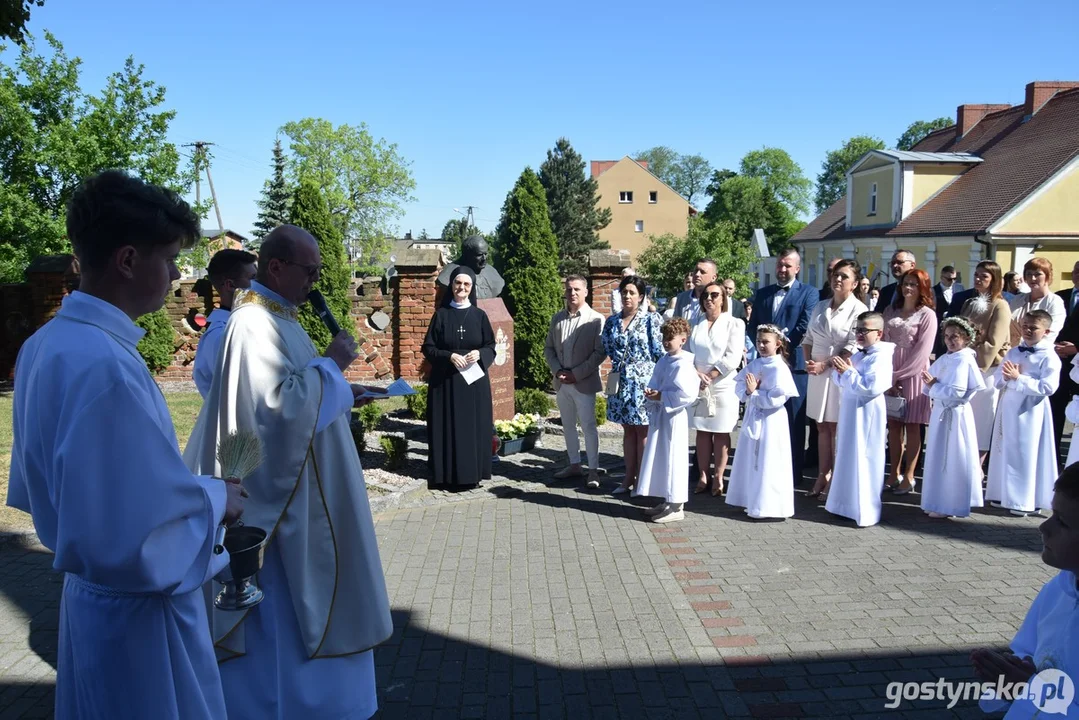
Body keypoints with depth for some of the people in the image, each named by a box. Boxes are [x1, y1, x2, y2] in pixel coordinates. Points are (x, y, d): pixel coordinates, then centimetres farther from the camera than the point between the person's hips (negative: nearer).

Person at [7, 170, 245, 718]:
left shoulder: (47, 344, 1)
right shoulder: (106, 365, -29)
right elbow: (135, 537, -32)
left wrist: (192, 489, 9)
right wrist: (215, 500, -15)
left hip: (90, 592, 9)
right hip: (137, 613, -9)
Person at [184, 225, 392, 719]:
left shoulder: (277, 317, 11)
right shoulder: (256, 323, -21)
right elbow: (284, 403, -30)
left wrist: (342, 394, 7)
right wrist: (331, 364, -18)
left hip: (296, 487, 11)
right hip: (278, 491, -11)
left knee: (295, 600, 21)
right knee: (281, 604, 3)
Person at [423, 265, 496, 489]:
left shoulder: (479, 315, 5)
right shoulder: (441, 314, 1)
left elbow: (491, 347, 7)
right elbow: (428, 348, 0)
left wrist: (479, 354, -14)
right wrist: (450, 356, -16)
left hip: (475, 380, 1)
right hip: (446, 380, -1)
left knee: (473, 426, 3)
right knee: (448, 427, 0)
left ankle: (471, 473, 12)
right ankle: (447, 475, 8)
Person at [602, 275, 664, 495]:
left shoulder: (651, 319, -4)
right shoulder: (612, 321, 9)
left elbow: (659, 350, -6)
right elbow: (608, 348, 11)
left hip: (642, 381, -4)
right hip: (621, 381, 4)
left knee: (642, 431, 3)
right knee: (628, 430, 12)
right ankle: (629, 477, 19)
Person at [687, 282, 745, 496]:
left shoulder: (734, 324, 0)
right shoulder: (695, 325, 11)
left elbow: (733, 358, -8)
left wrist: (709, 376, -11)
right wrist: (697, 374, -11)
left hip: (723, 386, -3)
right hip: (698, 386, 3)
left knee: (721, 432, 1)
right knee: (702, 431, 5)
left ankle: (719, 478, 5)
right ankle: (702, 476, 9)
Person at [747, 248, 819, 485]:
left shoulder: (809, 293, 3)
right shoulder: (762, 294, 17)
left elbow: (804, 329, -8)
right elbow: (752, 326, 12)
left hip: (794, 365, -4)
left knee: (793, 424, 1)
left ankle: (792, 475, 8)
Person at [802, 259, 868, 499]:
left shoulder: (858, 310, -7)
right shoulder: (820, 307, 12)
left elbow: (853, 348, -13)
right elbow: (808, 338, 16)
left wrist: (824, 364, -16)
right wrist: (809, 361, -1)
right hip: (817, 373, 6)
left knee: (836, 428, 0)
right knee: (822, 427, 10)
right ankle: (822, 476, 16)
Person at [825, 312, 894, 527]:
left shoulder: (880, 357, -14)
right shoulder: (857, 355, 13)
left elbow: (872, 387, -25)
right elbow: (843, 383, 20)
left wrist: (849, 372, -18)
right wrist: (840, 372, -1)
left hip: (866, 414, -9)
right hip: (849, 410, 9)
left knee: (863, 460, -4)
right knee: (847, 457, 15)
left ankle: (865, 511, 6)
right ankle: (846, 504, 26)